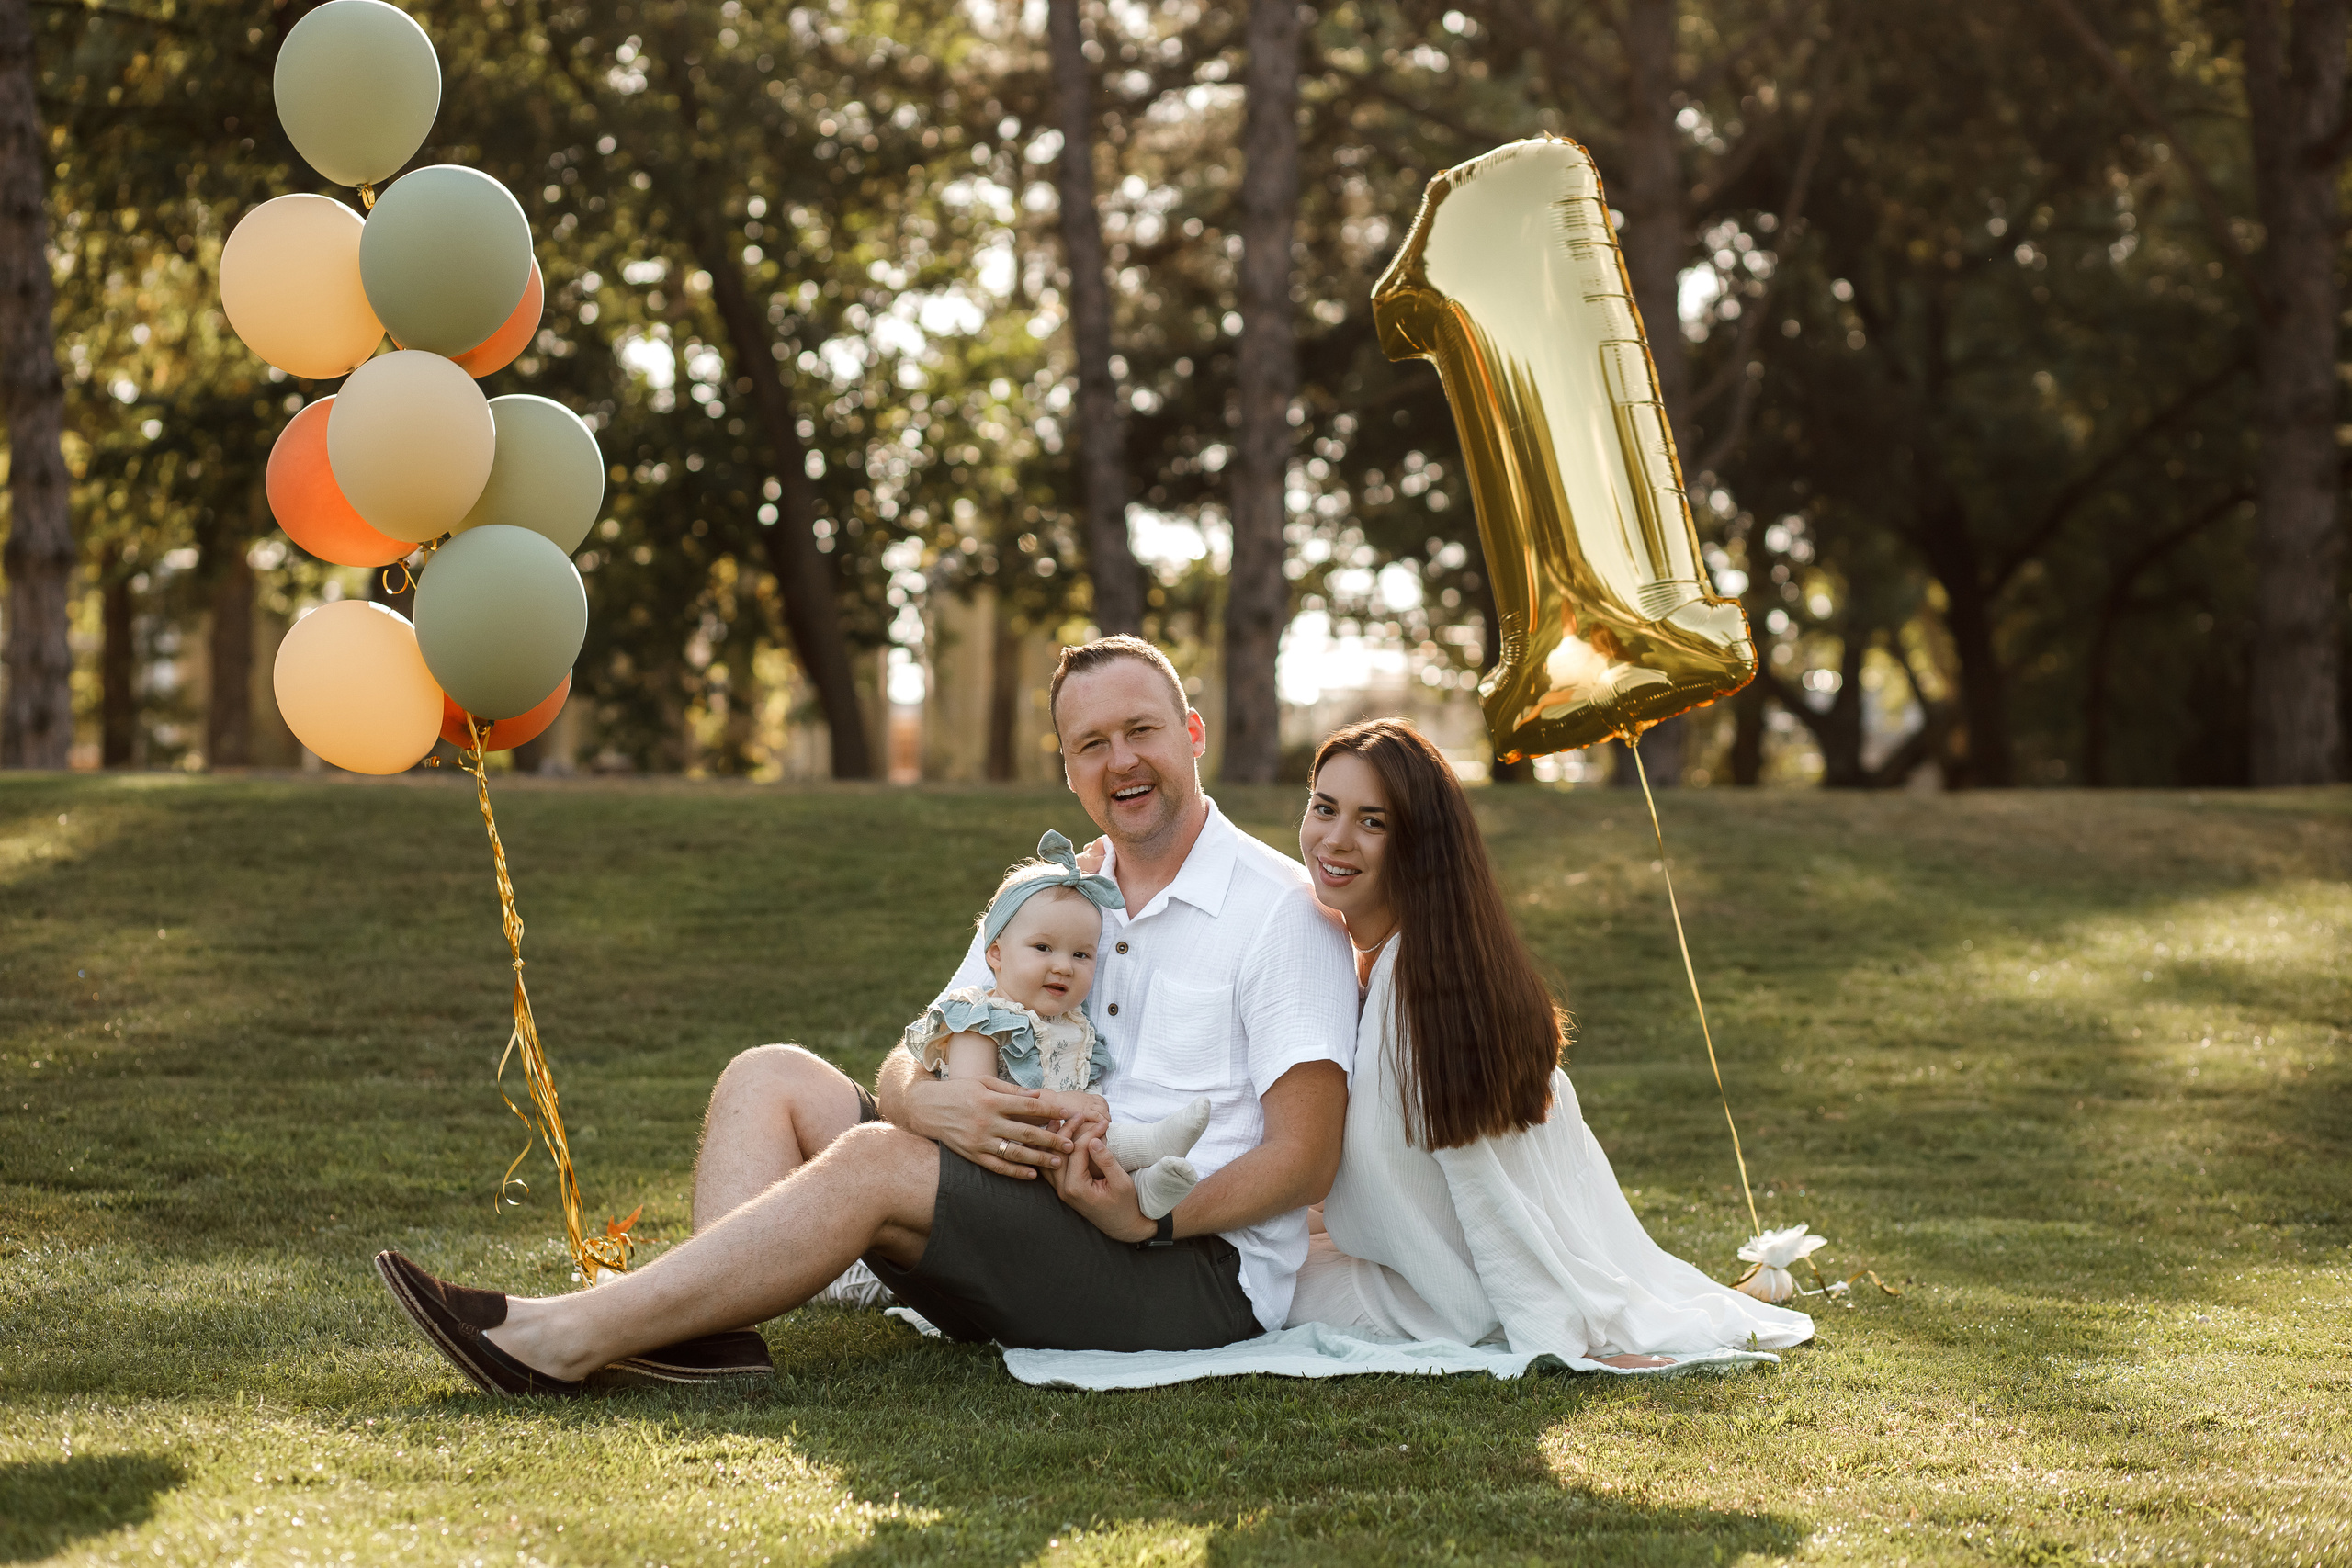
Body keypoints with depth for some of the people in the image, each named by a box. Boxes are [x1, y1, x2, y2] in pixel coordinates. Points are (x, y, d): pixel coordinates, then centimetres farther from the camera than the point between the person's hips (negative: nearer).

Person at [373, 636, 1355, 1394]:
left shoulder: (1281, 911, -5)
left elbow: (1305, 1155, -12)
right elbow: (909, 1060, 9)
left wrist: (1152, 1218, -27)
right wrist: (925, 1101, -17)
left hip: (1201, 1273, -8)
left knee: (873, 1163, -27)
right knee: (770, 1078, -1)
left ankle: (566, 1340, -27)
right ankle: (712, 1339, -26)